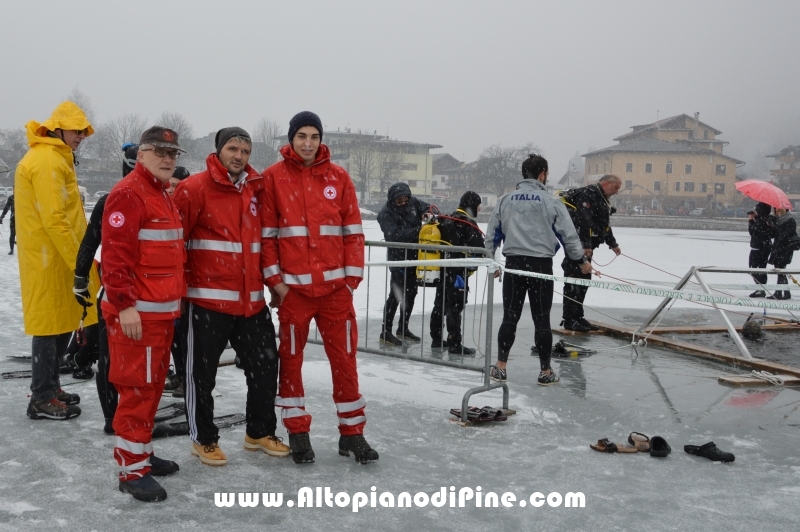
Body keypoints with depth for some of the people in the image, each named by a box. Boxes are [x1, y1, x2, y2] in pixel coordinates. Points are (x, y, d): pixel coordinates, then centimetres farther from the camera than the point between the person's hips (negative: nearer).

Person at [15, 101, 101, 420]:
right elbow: (54, 219, -22)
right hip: (50, 260, -10)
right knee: (50, 326, -4)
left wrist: (80, 258, 19)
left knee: (62, 322, 16)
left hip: (57, 258, 10)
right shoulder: (47, 161, -16)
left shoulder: (56, 159, 18)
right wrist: (80, 263, -20)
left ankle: (48, 388, 27)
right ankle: (43, 400, 4)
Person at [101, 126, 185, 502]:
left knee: (153, 385, 16)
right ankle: (131, 469, 2)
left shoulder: (164, 196, 18)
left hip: (162, 311, 10)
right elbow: (115, 254, -21)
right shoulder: (128, 194, -13)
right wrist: (125, 305, -24)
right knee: (137, 387, -6)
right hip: (136, 312, -10)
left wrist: (175, 300, 24)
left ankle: (142, 452, 28)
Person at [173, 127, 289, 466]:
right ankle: (204, 439, 23)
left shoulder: (256, 189, 10)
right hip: (208, 299, -6)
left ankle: (260, 432, 30)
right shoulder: (194, 188, -9)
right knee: (203, 371, 6)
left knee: (265, 365, 12)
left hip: (252, 300, 6)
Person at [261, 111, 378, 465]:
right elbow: (266, 233, -1)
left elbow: (353, 231, 6)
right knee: (291, 358, 7)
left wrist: (351, 276, 1)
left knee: (344, 357, 5)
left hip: (335, 286, 2)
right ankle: (297, 432, 21)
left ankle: (352, 432, 17)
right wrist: (274, 280, -5)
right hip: (292, 286, -1)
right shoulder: (274, 177, -1)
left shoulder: (338, 177, 5)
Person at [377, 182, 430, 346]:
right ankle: (385, 332, 0)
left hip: (414, 256, 7)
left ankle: (403, 328, 29)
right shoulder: (386, 214, -17)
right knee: (396, 295, -8)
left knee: (411, 293, 15)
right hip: (398, 258, -7)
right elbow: (395, 235, -28)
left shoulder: (413, 203, 0)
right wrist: (417, 231, -36)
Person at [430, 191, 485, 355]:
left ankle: (437, 339, 24)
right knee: (455, 306, -7)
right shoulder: (468, 223, -14)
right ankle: (455, 344, -5)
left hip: (442, 268, 9)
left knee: (440, 303, 15)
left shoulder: (447, 219, 14)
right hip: (458, 272, -9)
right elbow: (478, 247, -20)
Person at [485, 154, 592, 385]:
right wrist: (582, 261, 15)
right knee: (542, 320, 4)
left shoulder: (505, 200, 7)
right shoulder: (551, 202, -2)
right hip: (540, 265, -2)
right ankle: (546, 372, 12)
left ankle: (500, 368, 10)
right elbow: (568, 234, 1)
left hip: (513, 264, 3)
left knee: (510, 317, 8)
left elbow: (492, 235, 11)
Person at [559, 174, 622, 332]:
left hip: (585, 246, 11)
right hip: (578, 244, -11)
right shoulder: (588, 194, -13)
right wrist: (586, 245, -27)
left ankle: (577, 318, 21)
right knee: (574, 279, -9)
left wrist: (613, 244, 33)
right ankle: (570, 320, -7)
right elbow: (584, 220, -23)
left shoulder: (602, 200, 22)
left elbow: (604, 225, 33)